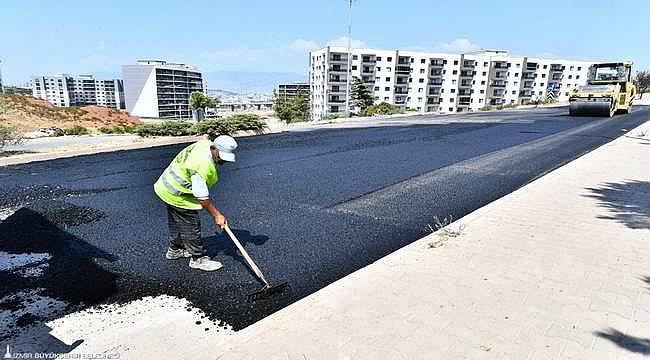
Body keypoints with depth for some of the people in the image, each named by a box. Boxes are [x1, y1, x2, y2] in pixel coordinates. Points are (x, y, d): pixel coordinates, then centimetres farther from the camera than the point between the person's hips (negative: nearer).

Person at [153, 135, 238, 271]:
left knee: (176, 221, 25)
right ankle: (197, 258, 13)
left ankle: (174, 250, 44)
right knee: (191, 225, -1)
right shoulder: (202, 165, -35)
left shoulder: (205, 144, -9)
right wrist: (217, 215, -23)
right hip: (177, 195, -10)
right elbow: (202, 197, -31)